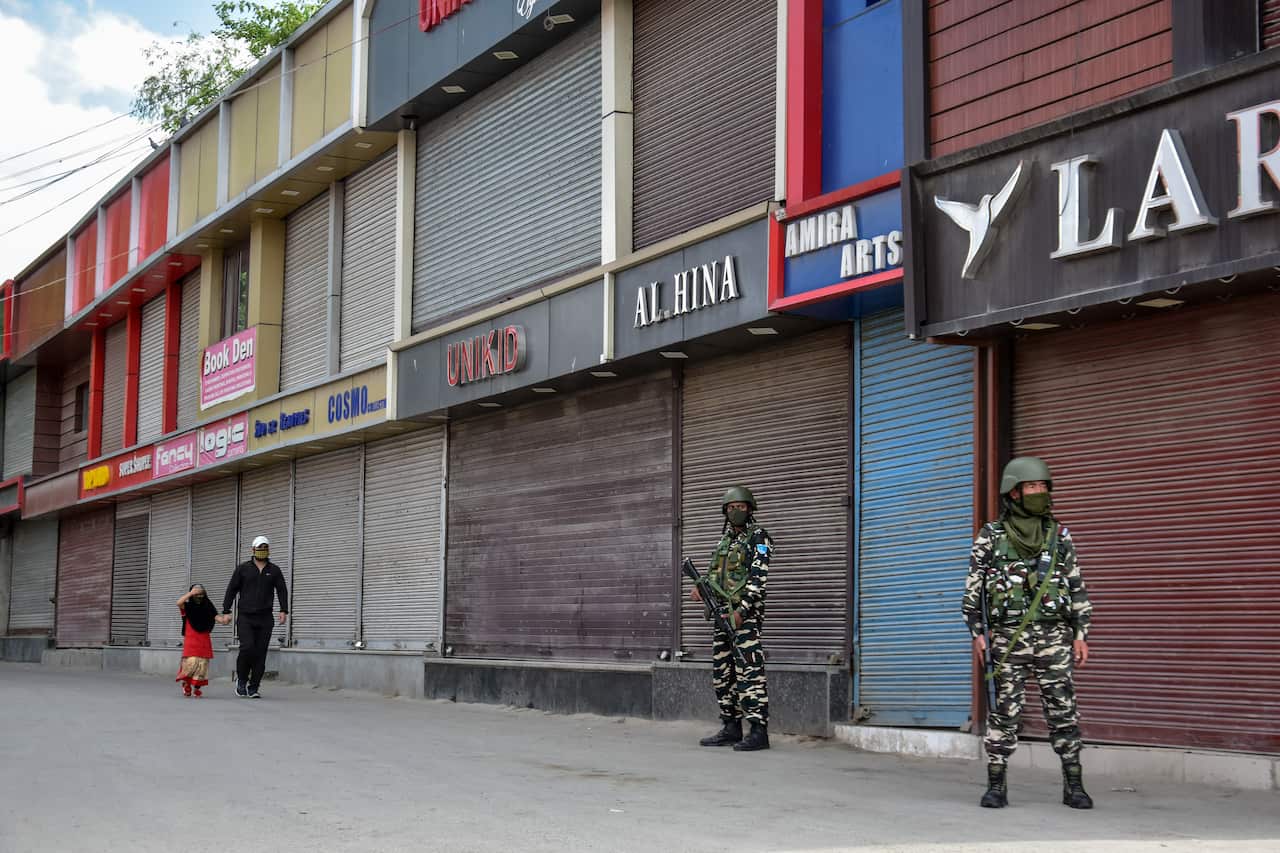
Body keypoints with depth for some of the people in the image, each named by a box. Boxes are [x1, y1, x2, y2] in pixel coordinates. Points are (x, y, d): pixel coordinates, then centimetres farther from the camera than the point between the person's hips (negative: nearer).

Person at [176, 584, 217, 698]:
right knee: (191, 662, -15)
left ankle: (196, 688, 15)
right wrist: (191, 593, -22)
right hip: (190, 641, -3)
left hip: (204, 642, 3)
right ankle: (186, 683, 11)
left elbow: (216, 617, -2)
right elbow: (179, 603, -17)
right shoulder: (187, 607, 3)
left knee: (202, 664, 0)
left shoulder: (208, 608, 9)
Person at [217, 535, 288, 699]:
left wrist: (284, 610, -6)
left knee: (261, 653, -1)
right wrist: (226, 612, -1)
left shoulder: (274, 570, 10)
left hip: (265, 619, 2)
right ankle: (241, 679, 6)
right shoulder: (243, 568, 6)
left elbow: (282, 591, 8)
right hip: (245, 618, -2)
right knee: (247, 648, -18)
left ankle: (253, 688, 7)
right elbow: (231, 590, 6)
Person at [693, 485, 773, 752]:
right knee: (722, 672, 9)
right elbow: (714, 573, 24)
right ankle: (731, 728, 16)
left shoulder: (758, 538, -4)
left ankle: (759, 731, -12)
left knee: (748, 670, -12)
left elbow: (758, 578, -13)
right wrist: (701, 588, 2)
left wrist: (742, 610, -21)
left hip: (746, 613, -8)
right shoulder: (724, 540, 19)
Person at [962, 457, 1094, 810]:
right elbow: (974, 587, 3)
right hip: (1008, 637, -1)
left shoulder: (1059, 535, 7)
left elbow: (1077, 587, 9)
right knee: (1004, 713, 0)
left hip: (1053, 637, 1)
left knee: (1063, 712, 0)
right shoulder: (990, 537, 2)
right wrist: (977, 632, -4)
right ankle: (996, 787, 8)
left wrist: (1081, 635, 4)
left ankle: (1074, 787, 9)